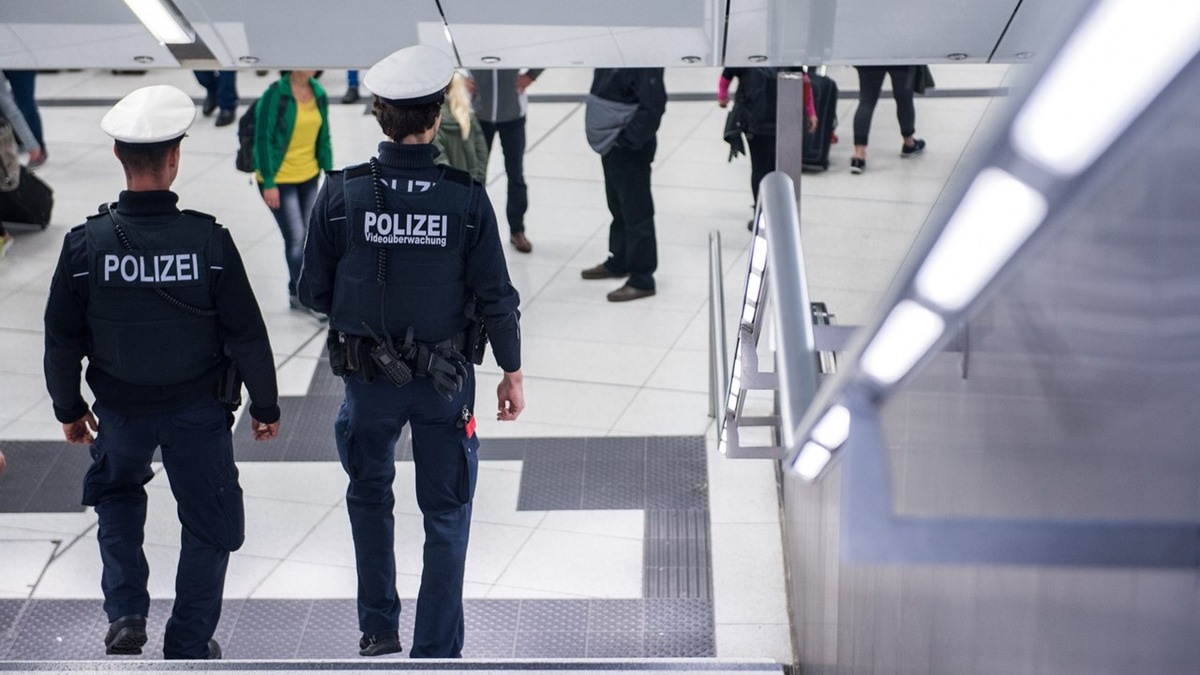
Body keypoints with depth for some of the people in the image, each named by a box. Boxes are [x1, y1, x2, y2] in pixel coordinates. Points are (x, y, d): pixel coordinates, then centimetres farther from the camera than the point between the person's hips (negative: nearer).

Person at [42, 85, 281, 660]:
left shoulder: (85, 244, -16)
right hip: (197, 410, -2)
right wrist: (265, 406, 2)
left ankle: (125, 615, 19)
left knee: (118, 496, 30)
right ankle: (189, 647, 24)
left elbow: (61, 339, -6)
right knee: (209, 524, 17)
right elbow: (246, 334, -13)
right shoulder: (208, 240, -20)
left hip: (119, 410, 2)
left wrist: (68, 408, 12)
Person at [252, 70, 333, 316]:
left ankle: (296, 294, 27)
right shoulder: (275, 94, -17)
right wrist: (268, 184, -15)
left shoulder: (319, 94, 1)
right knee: (296, 238, -7)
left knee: (305, 237, 12)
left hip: (309, 178, 6)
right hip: (279, 180, -6)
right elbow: (263, 139, -15)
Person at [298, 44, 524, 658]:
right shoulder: (466, 198, -14)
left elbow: (313, 291, -4)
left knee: (369, 494, 24)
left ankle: (378, 628, 32)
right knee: (446, 514, 13)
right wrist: (512, 372, 4)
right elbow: (495, 296, -9)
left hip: (367, 377, 1)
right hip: (445, 379, -1)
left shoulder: (341, 192, -12)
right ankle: (436, 648, 17)